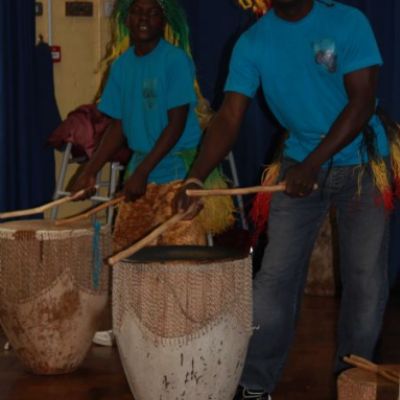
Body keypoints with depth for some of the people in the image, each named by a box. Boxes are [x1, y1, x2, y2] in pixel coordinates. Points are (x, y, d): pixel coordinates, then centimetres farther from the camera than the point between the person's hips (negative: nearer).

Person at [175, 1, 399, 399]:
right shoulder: (252, 42, -7)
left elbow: (362, 102, -18)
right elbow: (229, 117, -12)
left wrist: (311, 165, -26)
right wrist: (195, 178, -26)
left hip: (363, 166, -1)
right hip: (299, 165, 2)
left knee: (364, 277, 0)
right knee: (275, 276, -4)